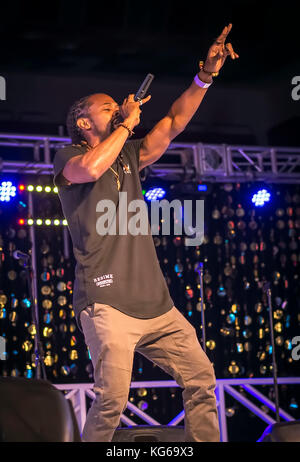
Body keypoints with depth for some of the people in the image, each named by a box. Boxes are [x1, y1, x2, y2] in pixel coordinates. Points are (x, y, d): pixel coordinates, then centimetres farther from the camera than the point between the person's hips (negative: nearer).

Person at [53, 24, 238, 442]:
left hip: (155, 302, 7)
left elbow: (174, 123, 15)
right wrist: (127, 123, -7)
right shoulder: (68, 158, 4)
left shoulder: (129, 157, 22)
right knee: (113, 399, -18)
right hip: (107, 301, -7)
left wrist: (206, 75, 3)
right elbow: (91, 169, -20)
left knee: (201, 378, 2)